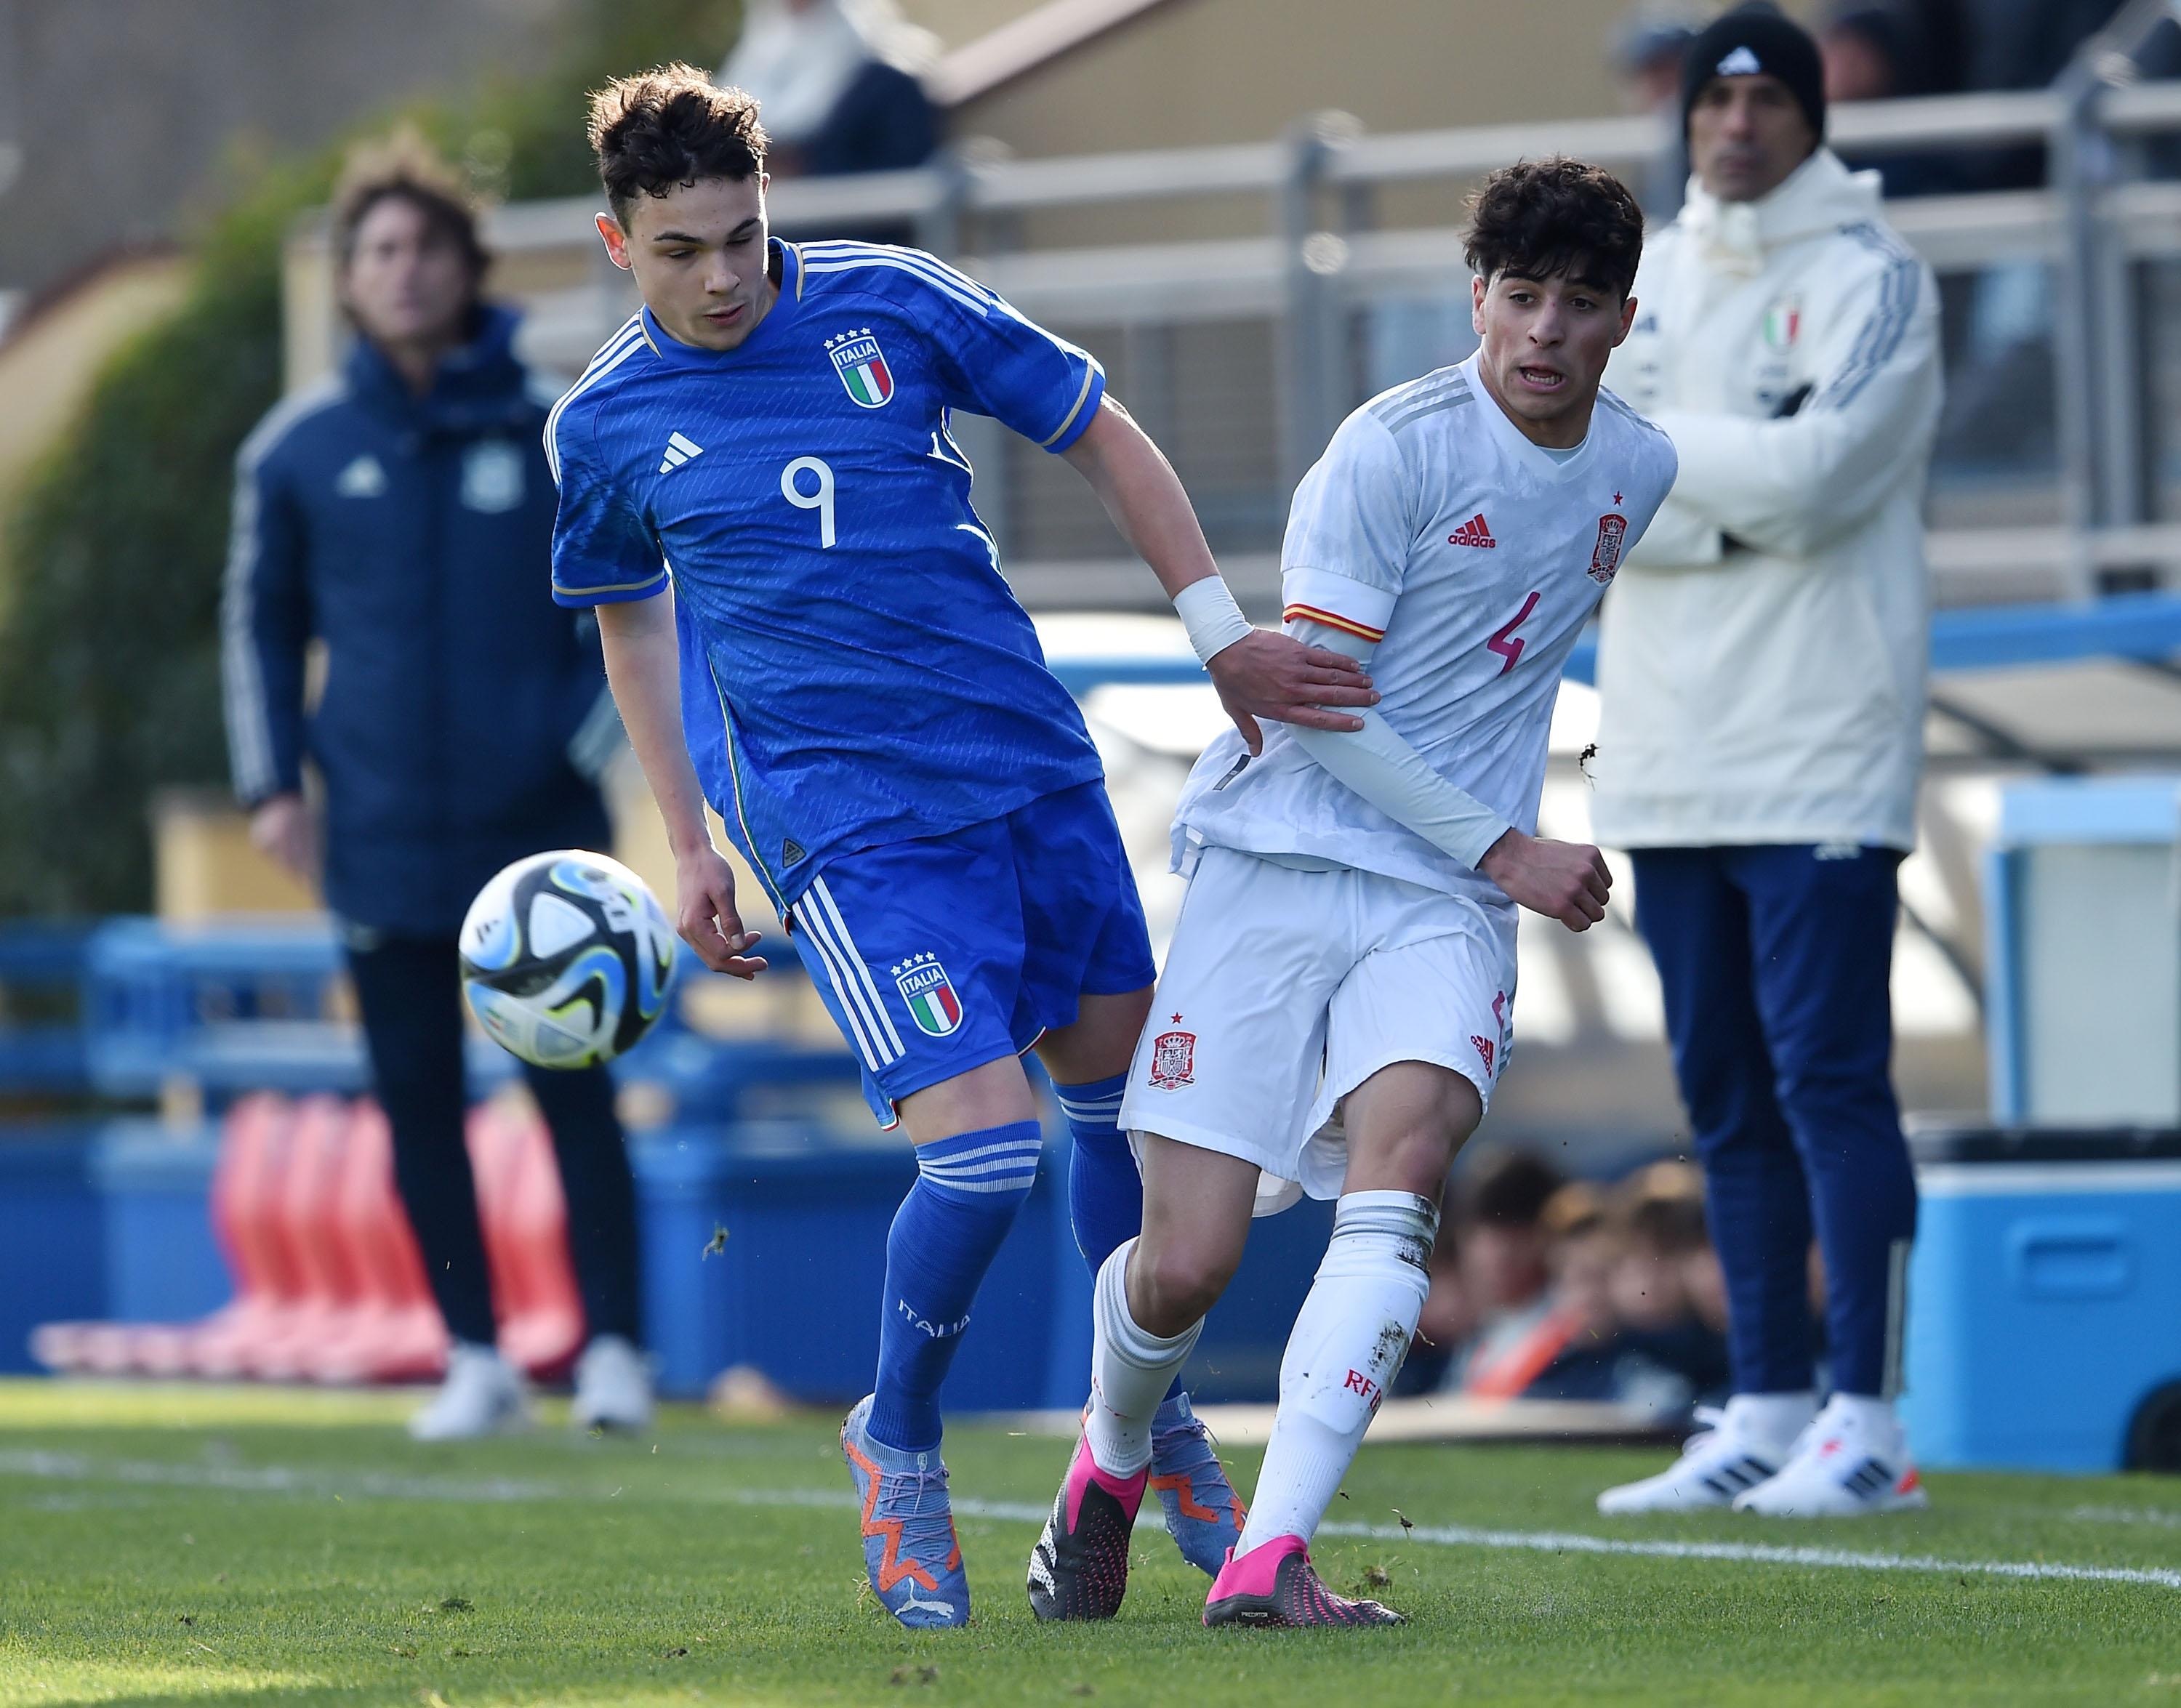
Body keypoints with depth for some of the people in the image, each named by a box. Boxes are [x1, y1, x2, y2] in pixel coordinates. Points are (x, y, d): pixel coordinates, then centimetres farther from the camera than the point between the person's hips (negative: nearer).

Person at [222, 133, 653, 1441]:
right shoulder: (297, 450, 4)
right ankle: (476, 1357, 13)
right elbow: (262, 621, 15)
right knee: (419, 1106, 4)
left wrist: (586, 748, -4)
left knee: (576, 1094, -3)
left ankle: (615, 1347, 4)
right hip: (382, 843, 2)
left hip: (541, 838, -2)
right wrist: (273, 783, 7)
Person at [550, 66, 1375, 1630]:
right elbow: (630, 617, 17)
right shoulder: (605, 427, -1)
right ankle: (897, 1440, 9)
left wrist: (1226, 636, -1)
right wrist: (689, 846, 15)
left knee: (1122, 1091, 11)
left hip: (1033, 763, 3)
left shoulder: (893, 304, -2)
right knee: (984, 1149, -16)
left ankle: (1151, 1420, 32)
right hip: (847, 824, -3)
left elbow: (1103, 438, 6)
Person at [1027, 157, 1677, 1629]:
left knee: (1403, 1161, -26)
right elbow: (1304, 693, -12)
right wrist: (1501, 845, -10)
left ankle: (1270, 1561, -30)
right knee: (1185, 1269, -7)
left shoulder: (1638, 470, 9)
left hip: (1448, 901, 4)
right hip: (1275, 860, -4)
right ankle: (1112, 1468, 28)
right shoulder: (1397, 448, -11)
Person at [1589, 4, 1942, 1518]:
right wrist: (1744, 473, -12)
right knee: (1728, 1093, 8)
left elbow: (1819, 470, -17)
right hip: (1671, 758, 6)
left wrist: (1652, 444, -4)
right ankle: (1769, 1414, 14)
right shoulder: (1645, 278, 15)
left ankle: (1870, 1424, -10)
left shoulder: (1870, 275, -3)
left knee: (1828, 1076, -10)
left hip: (1817, 755, -6)